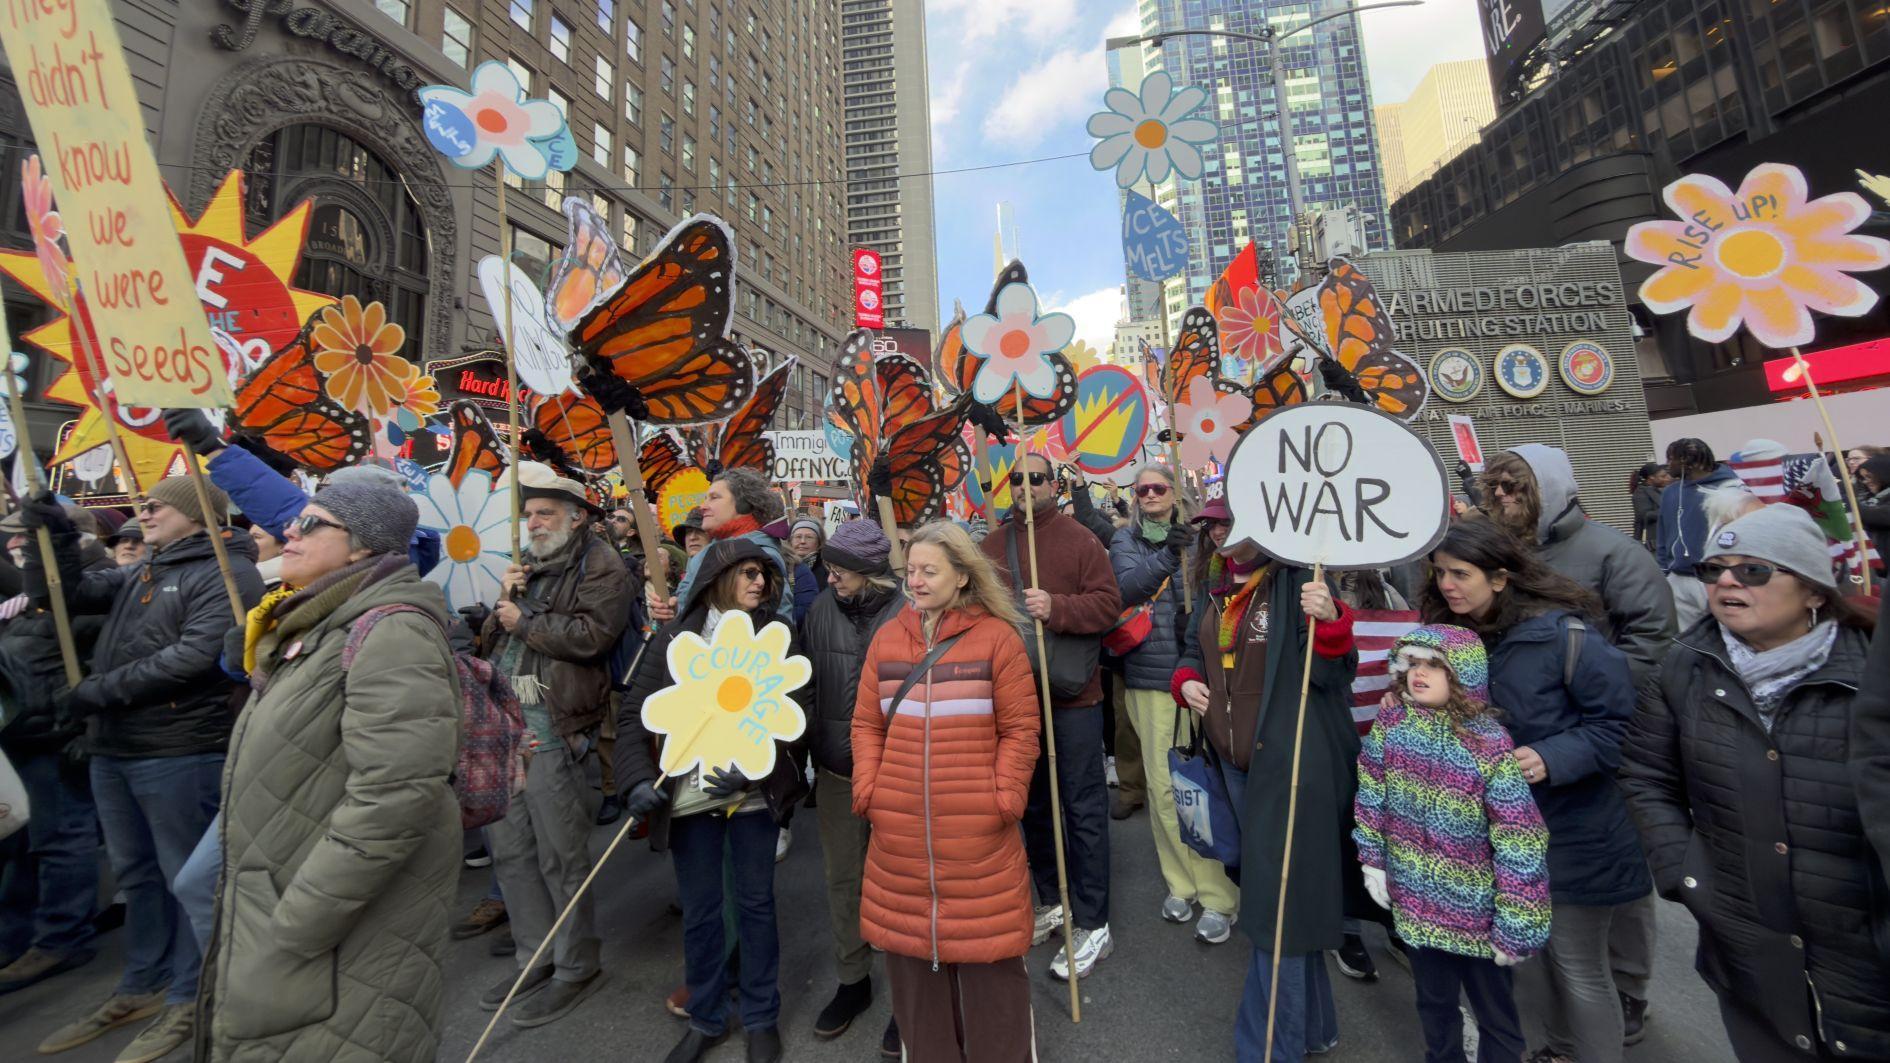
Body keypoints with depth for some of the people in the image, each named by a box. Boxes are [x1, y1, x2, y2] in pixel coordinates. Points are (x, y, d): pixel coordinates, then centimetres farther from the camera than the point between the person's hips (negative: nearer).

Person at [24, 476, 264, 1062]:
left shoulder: (228, 573, -12)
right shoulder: (138, 574, 17)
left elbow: (197, 654, -21)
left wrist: (104, 688, -14)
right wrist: (53, 536, 3)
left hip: (181, 752, -9)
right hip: (113, 749, 9)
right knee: (136, 875, 19)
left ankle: (188, 998, 17)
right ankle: (142, 986, 34)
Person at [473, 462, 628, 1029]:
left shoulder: (600, 567, -7)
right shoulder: (529, 565, 18)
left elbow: (591, 636, -22)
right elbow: (491, 639, 18)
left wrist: (523, 621, -10)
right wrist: (504, 600, -1)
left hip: (552, 728, -8)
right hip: (502, 723, 9)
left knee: (560, 856, 2)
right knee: (508, 848, 17)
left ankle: (575, 967, 20)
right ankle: (536, 959, 34)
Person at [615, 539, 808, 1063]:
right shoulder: (674, 637, 0)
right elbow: (634, 715, 0)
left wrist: (752, 770, -17)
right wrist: (638, 779, -13)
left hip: (754, 792, 0)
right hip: (690, 793, 1)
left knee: (755, 902, 13)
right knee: (698, 910, 15)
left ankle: (761, 1018, 33)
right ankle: (706, 1018, 37)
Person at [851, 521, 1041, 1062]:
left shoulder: (996, 637, -6)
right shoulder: (886, 638, 5)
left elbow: (1020, 730, -4)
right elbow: (867, 724, 9)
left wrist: (1005, 798, -10)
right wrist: (868, 790, -1)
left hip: (978, 833, -3)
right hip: (900, 832, 4)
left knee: (986, 944, 10)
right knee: (910, 940, 17)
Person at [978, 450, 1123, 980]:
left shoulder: (1080, 540, -5)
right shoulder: (992, 544, 7)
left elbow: (1108, 603, -12)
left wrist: (1056, 608, -26)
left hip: (1072, 696, -4)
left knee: (1083, 807, 5)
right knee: (1032, 802, 18)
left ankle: (1094, 925, 21)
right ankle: (1053, 901, 38)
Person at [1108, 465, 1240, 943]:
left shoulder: (1194, 538, 7)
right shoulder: (1126, 540, 8)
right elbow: (1124, 588, -10)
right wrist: (1164, 557, -23)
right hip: (1149, 675, 1)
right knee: (1161, 785, 7)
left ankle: (1217, 895, 8)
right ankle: (1180, 882, 25)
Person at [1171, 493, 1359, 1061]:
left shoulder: (1297, 581, -14)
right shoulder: (1213, 586, 6)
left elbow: (1331, 674, -17)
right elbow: (1195, 648, 19)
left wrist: (1329, 622, -35)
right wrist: (1186, 680, 0)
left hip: (1293, 763, -7)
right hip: (1236, 760, 8)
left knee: (1276, 902, 2)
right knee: (1286, 900, 23)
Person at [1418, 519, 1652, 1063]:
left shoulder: (1562, 634, -22)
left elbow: (1622, 720, -17)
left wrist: (1552, 759, -29)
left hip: (1577, 829, -6)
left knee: (1581, 965, 9)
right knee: (1551, 948, 24)